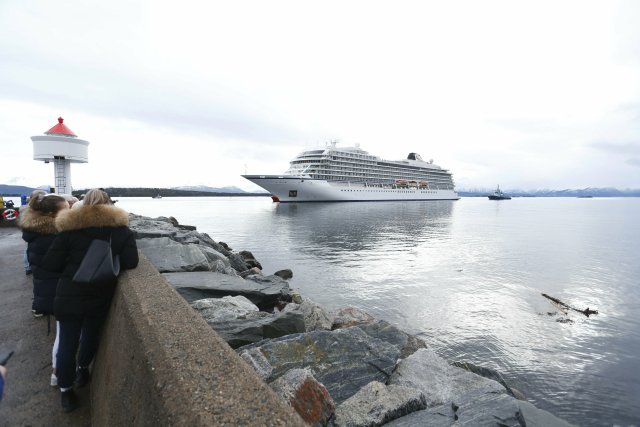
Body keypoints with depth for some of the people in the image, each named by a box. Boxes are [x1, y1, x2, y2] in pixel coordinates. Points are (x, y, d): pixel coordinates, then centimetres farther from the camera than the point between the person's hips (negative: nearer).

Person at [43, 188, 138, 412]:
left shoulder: (70, 227, -6)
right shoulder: (121, 229, -8)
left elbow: (51, 263, -5)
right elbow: (130, 262, -14)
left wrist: (72, 265, 14)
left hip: (70, 295, 0)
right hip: (101, 297, 1)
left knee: (67, 342, 13)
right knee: (92, 334, 24)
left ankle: (65, 391, 26)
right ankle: (82, 369, 47)